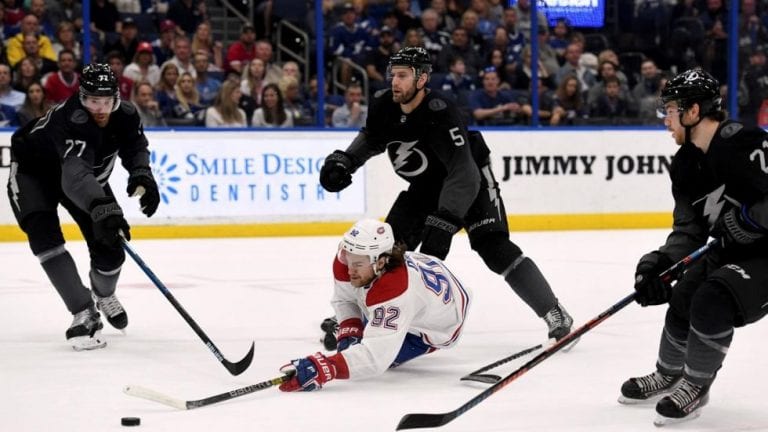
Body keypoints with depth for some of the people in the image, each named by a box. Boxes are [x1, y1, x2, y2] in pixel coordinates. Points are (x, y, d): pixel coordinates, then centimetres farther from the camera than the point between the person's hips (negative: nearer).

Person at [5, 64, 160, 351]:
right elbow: (75, 176, -57)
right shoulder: (70, 120, -42)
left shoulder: (125, 115, -21)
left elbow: (135, 147, 1)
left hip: (89, 174, 5)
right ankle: (84, 314, -24)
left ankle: (103, 294, 35)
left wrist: (142, 176, -21)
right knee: (45, 238, -28)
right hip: (33, 170, -5)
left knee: (110, 247, 0)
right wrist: (104, 209, -73)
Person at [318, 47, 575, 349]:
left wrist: (444, 223, -48)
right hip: (425, 186, 7)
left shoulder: (440, 115, -36)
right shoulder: (384, 106, -14)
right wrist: (344, 161, -7)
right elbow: (371, 139, 10)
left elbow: (464, 175, -41)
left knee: (494, 248, -21)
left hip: (471, 181, -7)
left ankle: (554, 314, -16)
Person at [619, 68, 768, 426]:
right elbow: (689, 231, 4)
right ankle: (668, 376, 34)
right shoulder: (685, 165, 3)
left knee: (712, 301, -23)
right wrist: (658, 263, -9)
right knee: (683, 299, 9)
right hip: (734, 251, 9)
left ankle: (695, 386, -2)